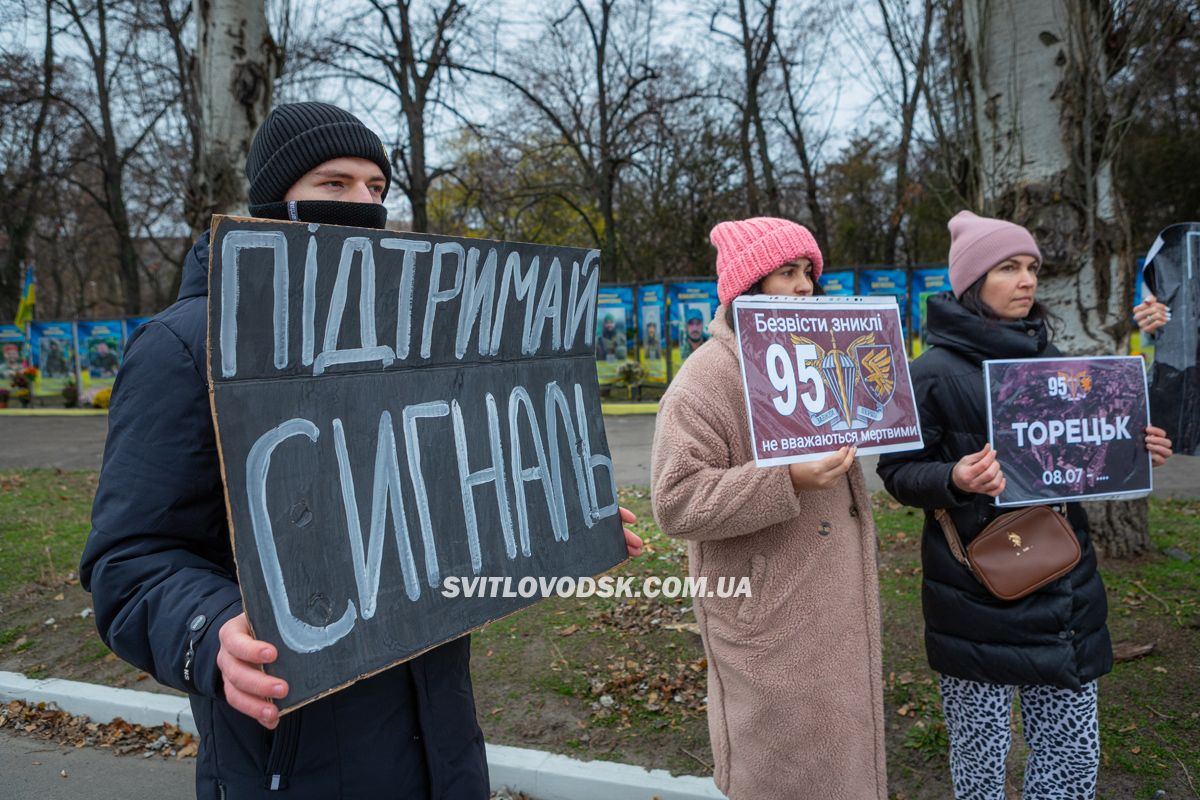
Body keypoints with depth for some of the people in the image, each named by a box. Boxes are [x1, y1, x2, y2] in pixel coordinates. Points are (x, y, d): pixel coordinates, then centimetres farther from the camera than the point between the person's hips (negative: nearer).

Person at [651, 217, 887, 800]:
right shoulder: (706, 379, -16)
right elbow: (676, 503, -23)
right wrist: (788, 481, -30)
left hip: (835, 608, 8)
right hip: (767, 615, -8)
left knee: (842, 748, 19)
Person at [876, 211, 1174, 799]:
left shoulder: (1052, 362, 9)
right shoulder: (935, 371, -9)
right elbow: (897, 472, -9)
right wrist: (956, 480, -28)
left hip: (1065, 586, 6)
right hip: (978, 594, -5)